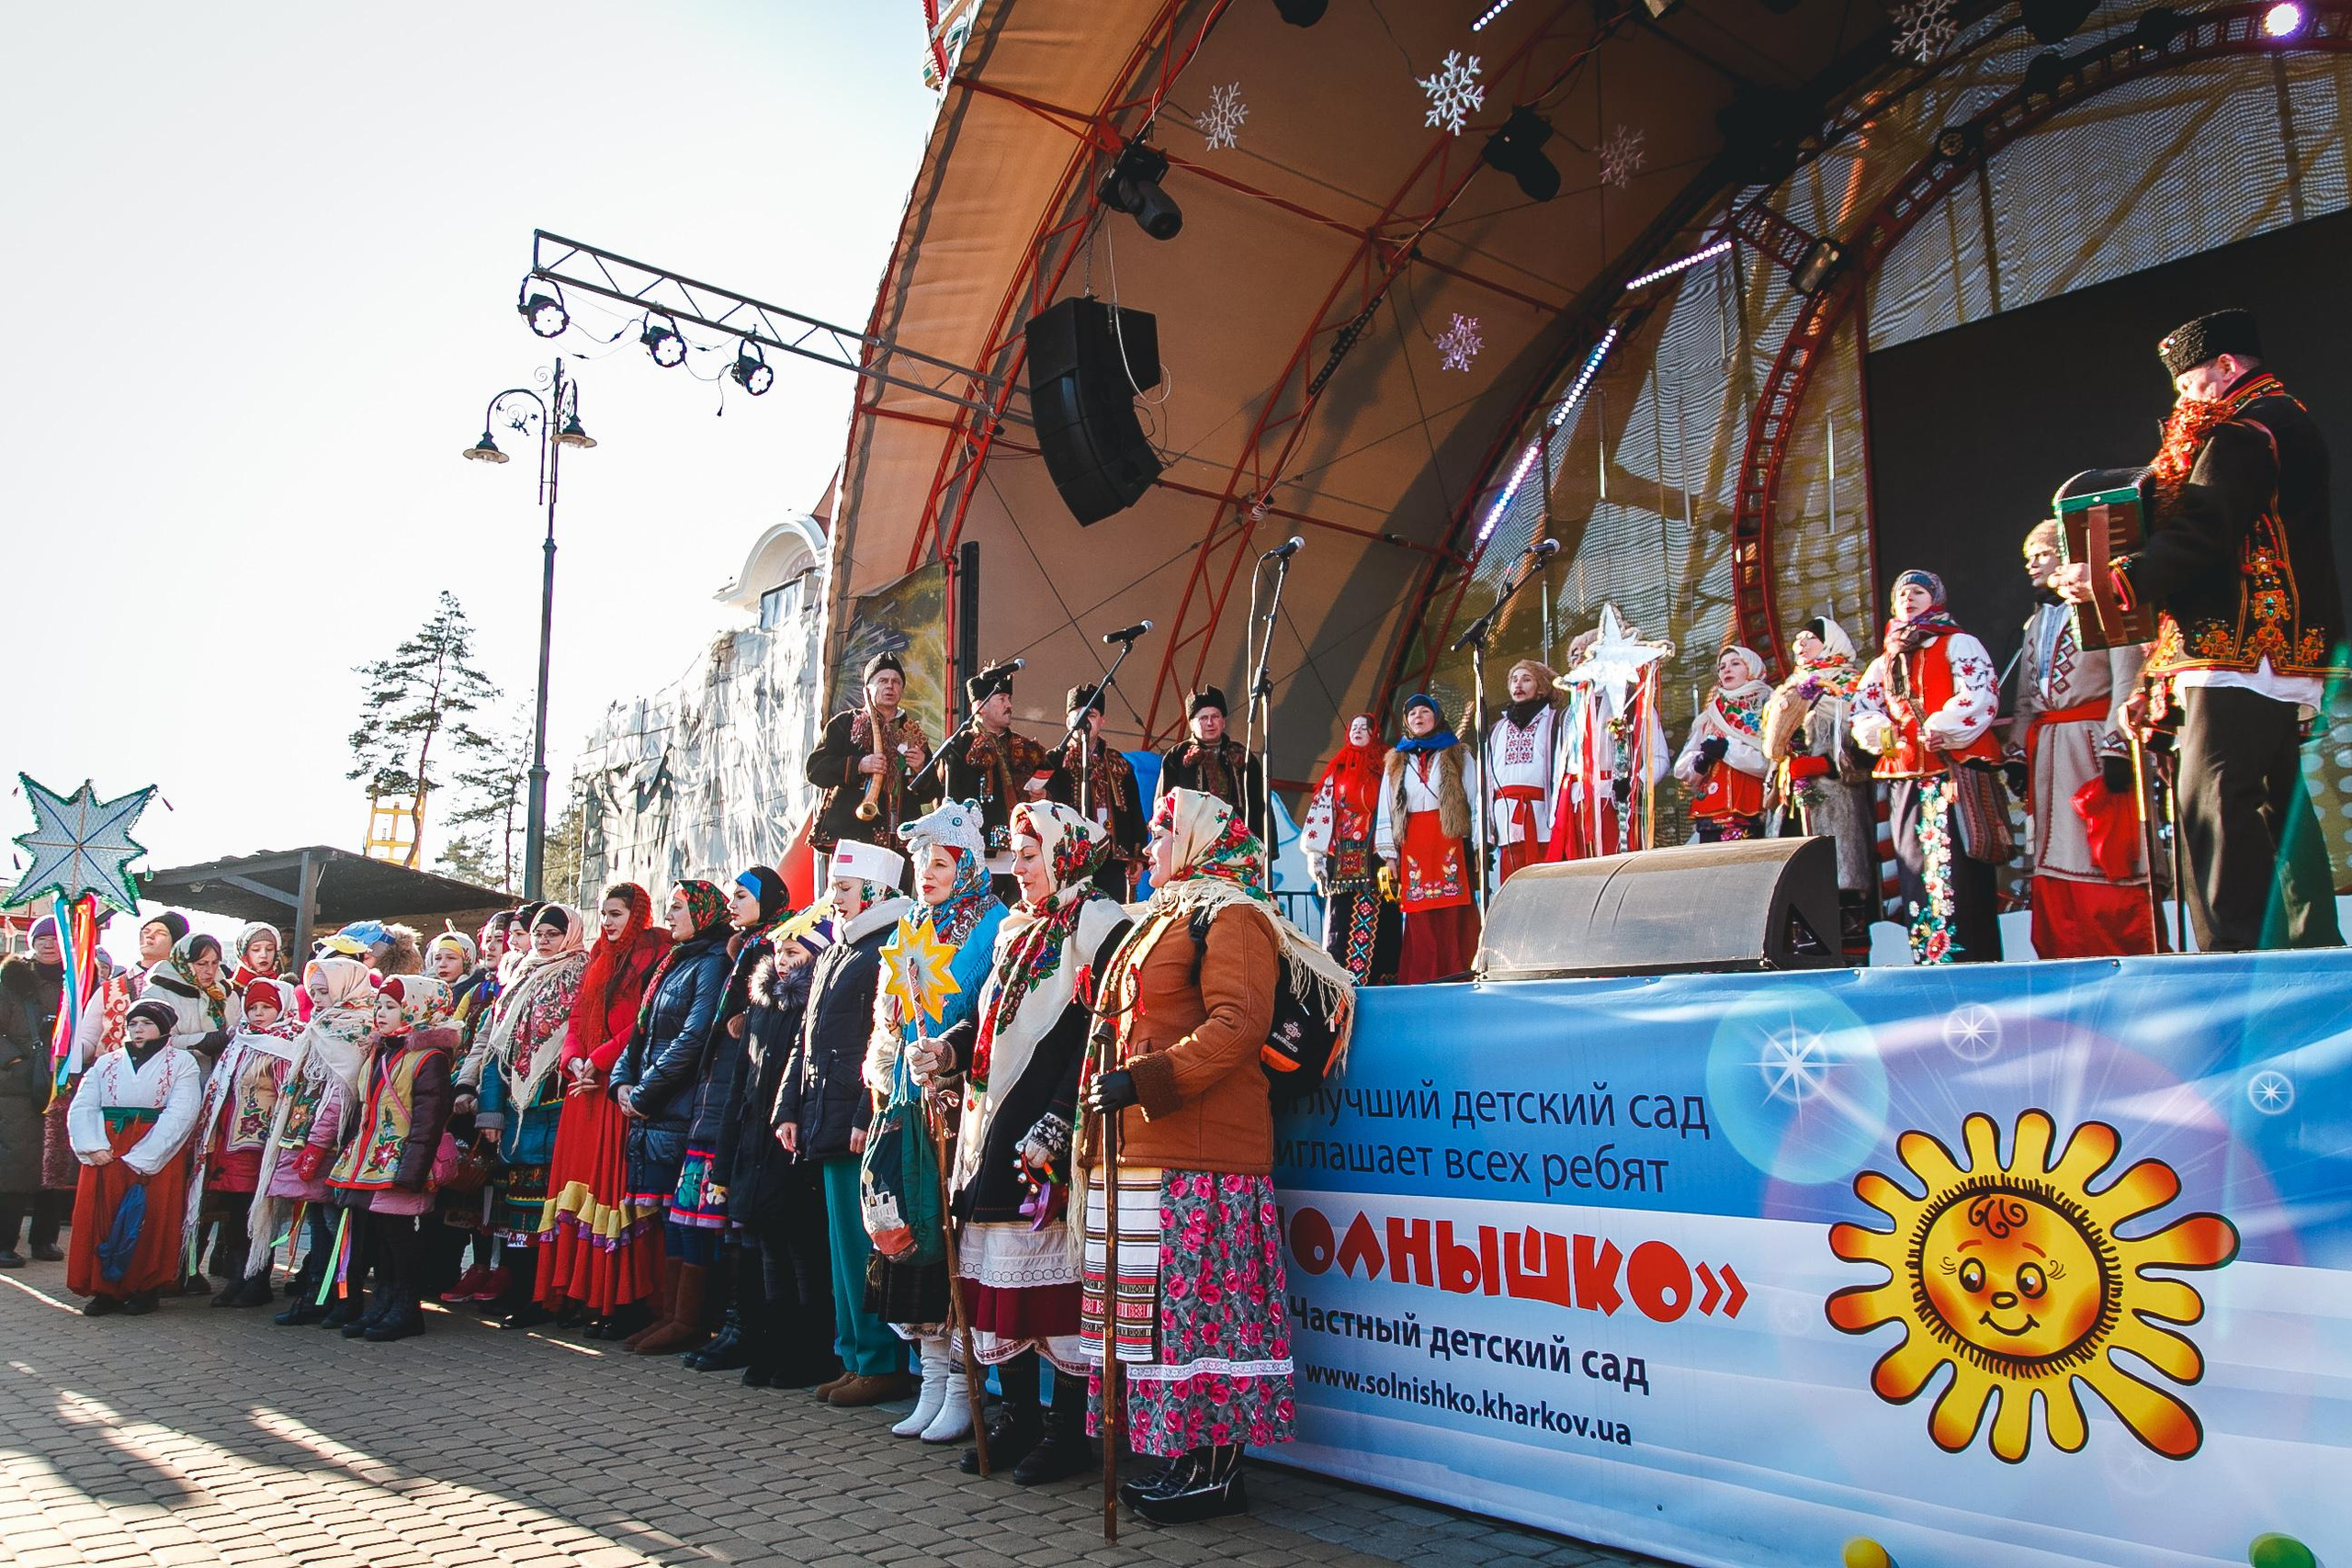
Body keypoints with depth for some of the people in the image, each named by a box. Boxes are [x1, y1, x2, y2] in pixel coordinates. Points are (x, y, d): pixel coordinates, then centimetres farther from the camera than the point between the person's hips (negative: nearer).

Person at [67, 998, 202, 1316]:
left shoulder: (182, 1063, 5)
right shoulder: (105, 1063, 18)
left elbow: (180, 1115, -7)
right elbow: (82, 1108, 7)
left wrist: (141, 1157, -16)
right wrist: (93, 1147, -12)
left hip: (158, 1155, -3)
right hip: (105, 1155, 3)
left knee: (151, 1218, -9)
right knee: (101, 1216, -5)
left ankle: (145, 1288, 1)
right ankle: (105, 1289, 4)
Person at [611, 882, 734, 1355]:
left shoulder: (712, 963, -8)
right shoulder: (673, 963, 20)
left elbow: (693, 1040, -17)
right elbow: (643, 1032, 22)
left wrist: (644, 1092, -12)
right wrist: (623, 1081, 6)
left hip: (683, 1110, -9)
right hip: (654, 1113, 9)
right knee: (666, 1214, 9)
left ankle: (686, 1320, -1)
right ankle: (667, 1312, 14)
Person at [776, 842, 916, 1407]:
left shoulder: (890, 953, -11)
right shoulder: (831, 955, 20)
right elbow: (807, 1040, 22)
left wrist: (867, 1119, -22)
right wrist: (789, 1108, 16)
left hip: (864, 1126, -9)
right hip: (829, 1127, 9)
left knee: (865, 1248, -5)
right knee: (844, 1248, 13)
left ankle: (883, 1365, 4)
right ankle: (855, 1358, 21)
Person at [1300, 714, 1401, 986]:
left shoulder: (1386, 768, 11)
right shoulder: (1337, 770, 16)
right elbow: (1321, 809, 11)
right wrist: (1314, 855, 1)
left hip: (1375, 858, -1)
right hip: (1342, 859, 1)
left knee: (1378, 922, -6)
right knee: (1342, 921, -5)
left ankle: (1380, 978, -4)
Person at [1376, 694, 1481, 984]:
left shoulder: (1457, 755, 14)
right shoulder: (1397, 760, 21)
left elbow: (1475, 799, 6)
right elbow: (1386, 806, 15)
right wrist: (1389, 852, 5)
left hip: (1450, 838, -2)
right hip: (1411, 844, 2)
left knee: (1453, 912, -10)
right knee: (1419, 915, -5)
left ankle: (1457, 975, -10)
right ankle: (1422, 979, -4)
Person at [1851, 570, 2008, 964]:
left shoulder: (1958, 644, 6)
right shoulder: (1884, 663, 23)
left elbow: (1980, 696, -8)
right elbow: (1862, 711, 15)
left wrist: (1935, 731, -18)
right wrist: (1883, 733, -6)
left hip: (1955, 773, -6)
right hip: (1905, 780, 6)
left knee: (1956, 871, -12)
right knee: (1915, 870, 3)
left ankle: (1970, 961, -12)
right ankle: (1927, 963, 5)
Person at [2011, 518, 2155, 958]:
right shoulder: (2035, 623, 23)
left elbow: (2127, 679, -10)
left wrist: (2116, 746, -19)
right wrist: (2016, 753, 12)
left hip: (2092, 742, -7)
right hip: (2045, 751, 7)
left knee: (2107, 854, -9)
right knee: (2055, 860, 4)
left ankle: (2129, 958, -5)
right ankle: (2068, 959, 7)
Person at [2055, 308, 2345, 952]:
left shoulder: (2241, 433, -8)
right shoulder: (2288, 422, 25)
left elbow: (2203, 534, -21)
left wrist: (2118, 581, -22)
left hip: (2239, 647, -11)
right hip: (2288, 652, 11)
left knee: (2211, 800, -15)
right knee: (2277, 799, 13)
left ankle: (2238, 955, -18)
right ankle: (2310, 946, 16)